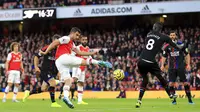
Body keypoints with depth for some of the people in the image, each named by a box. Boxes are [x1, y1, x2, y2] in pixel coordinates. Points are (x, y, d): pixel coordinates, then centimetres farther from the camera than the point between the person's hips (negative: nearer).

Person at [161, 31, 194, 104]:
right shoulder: (167, 46, 3)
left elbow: (187, 54, 4)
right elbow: (164, 56, 10)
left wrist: (188, 64, -4)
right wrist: (162, 65, -3)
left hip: (181, 67, -2)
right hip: (172, 67, 2)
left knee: (185, 83, -4)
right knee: (171, 83, -7)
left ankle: (190, 99, 4)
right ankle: (174, 99, 6)